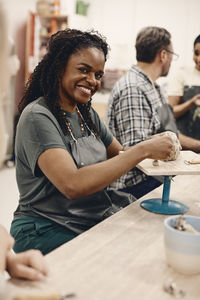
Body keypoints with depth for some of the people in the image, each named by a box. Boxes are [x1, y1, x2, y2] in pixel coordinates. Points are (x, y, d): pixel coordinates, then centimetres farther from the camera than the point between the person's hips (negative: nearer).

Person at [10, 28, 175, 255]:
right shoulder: (37, 117, -17)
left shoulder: (87, 113, 10)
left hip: (97, 218, 8)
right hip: (47, 232, -7)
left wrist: (155, 144, -7)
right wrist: (142, 150, -26)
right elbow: (72, 185, -29)